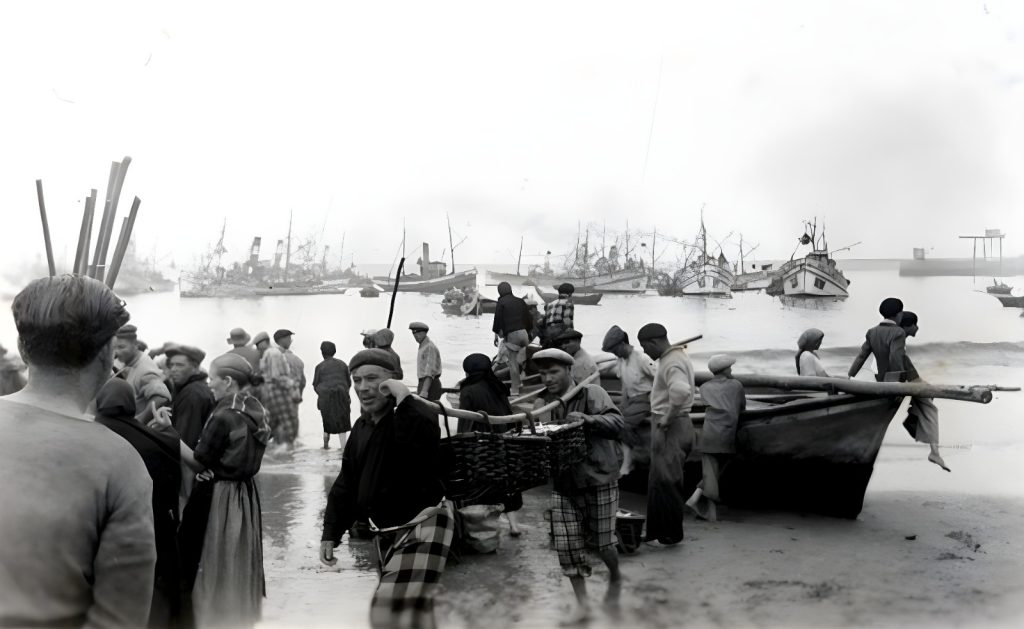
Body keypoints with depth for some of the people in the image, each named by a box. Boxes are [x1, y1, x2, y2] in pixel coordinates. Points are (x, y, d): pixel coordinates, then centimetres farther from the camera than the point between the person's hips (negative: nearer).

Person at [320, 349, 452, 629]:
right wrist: (331, 533, 10)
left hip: (422, 526, -8)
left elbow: (422, 443, -41)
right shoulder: (361, 426, 8)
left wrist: (402, 399, -38)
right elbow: (346, 484, 15)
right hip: (386, 531, 9)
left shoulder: (414, 416, -16)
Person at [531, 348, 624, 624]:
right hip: (563, 484, 4)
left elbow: (616, 422, -26)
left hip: (599, 479, -4)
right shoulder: (542, 404, 3)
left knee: (602, 541, 5)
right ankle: (582, 604, 16)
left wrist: (587, 419, -43)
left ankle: (615, 578, 38)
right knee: (567, 544, 0)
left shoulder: (592, 393, -13)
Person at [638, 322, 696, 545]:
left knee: (665, 483, -2)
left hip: (669, 428, -11)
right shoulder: (675, 356, 14)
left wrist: (668, 417, -27)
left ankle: (669, 535, 8)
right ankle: (657, 531, 26)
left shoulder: (672, 362, -20)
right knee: (658, 482, 17)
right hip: (672, 425, 11)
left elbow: (680, 390, -39)